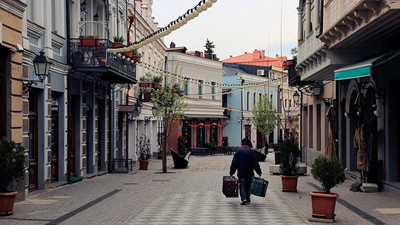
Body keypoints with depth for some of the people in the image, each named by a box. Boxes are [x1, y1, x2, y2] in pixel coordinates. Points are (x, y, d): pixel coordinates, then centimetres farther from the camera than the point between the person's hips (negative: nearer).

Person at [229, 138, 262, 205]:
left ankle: (244, 199, -18)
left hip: (241, 172, -1)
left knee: (242, 186, -1)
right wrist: (258, 171, 2)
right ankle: (248, 199, 22)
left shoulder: (238, 151, -2)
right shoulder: (251, 151, -1)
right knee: (248, 186, 15)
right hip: (249, 172, 1)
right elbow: (255, 163, -3)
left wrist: (232, 172, 0)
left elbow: (234, 163, -4)